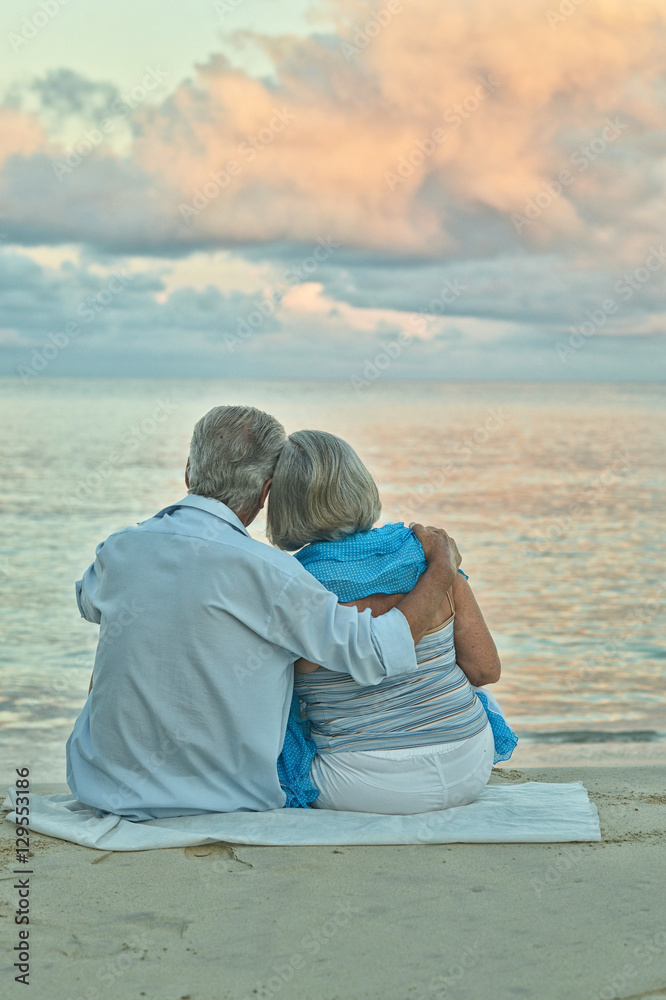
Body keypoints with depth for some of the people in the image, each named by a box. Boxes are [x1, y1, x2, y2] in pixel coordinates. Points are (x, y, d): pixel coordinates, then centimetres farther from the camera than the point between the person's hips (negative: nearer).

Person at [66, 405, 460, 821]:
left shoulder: (119, 549, -6)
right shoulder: (264, 572, -21)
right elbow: (375, 652, -19)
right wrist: (441, 569, -5)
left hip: (108, 789, 3)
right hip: (225, 800, -3)